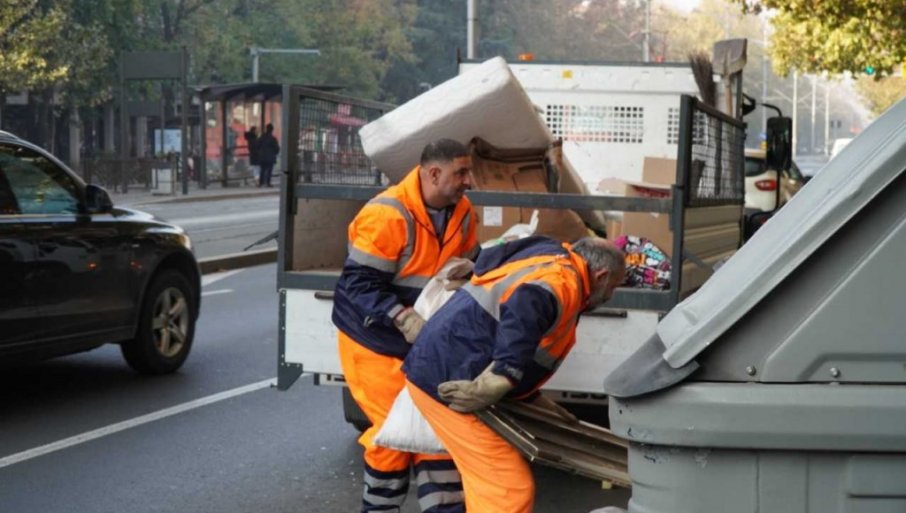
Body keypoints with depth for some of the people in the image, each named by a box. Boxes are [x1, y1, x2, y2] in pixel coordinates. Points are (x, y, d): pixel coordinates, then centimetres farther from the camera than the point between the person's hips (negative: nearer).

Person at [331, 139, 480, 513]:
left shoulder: (461, 212, -1)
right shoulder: (386, 215, -26)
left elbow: (469, 261, 12)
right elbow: (359, 283, -26)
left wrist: (469, 270, -13)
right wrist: (402, 318, -37)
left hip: (426, 341, 7)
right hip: (374, 341, -7)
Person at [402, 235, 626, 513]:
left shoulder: (549, 261, 21)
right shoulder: (562, 278, -11)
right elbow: (525, 310, -34)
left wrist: (536, 400, 31)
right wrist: (497, 382, -36)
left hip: (435, 369, 10)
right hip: (450, 380, -10)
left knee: (488, 484, 22)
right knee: (510, 490, -5)